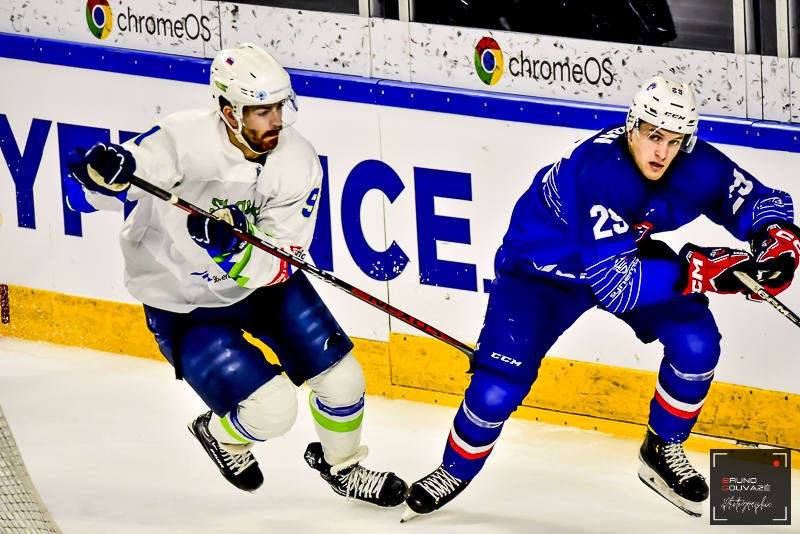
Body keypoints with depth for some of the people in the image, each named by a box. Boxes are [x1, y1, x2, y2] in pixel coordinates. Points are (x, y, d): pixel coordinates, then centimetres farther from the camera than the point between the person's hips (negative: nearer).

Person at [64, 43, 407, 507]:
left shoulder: (298, 163, -18)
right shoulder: (185, 140, -30)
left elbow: (280, 262, -20)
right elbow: (89, 193, -32)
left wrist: (231, 250, -41)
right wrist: (103, 170, -56)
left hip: (262, 281, 5)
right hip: (184, 306, -5)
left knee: (342, 378, 4)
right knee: (272, 410, -14)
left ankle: (341, 466, 36)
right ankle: (220, 433, 22)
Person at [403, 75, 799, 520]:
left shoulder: (696, 167, -23)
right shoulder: (596, 171, -39)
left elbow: (762, 201, -8)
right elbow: (613, 285, -41)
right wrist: (697, 271, -44)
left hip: (627, 254, 5)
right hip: (544, 267, -5)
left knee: (696, 341, -17)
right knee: (497, 390, -15)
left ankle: (663, 450, 8)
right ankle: (456, 470, 16)